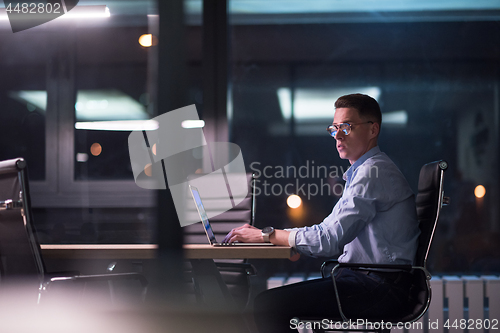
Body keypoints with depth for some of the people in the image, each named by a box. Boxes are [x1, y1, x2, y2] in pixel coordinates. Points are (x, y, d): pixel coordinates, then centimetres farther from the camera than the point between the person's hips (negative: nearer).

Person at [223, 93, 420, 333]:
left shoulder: (373, 172, -13)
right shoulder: (361, 172, 22)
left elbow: (330, 239, -19)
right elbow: (330, 232, 21)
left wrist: (267, 235, -12)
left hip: (381, 288, -10)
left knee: (268, 305, -19)